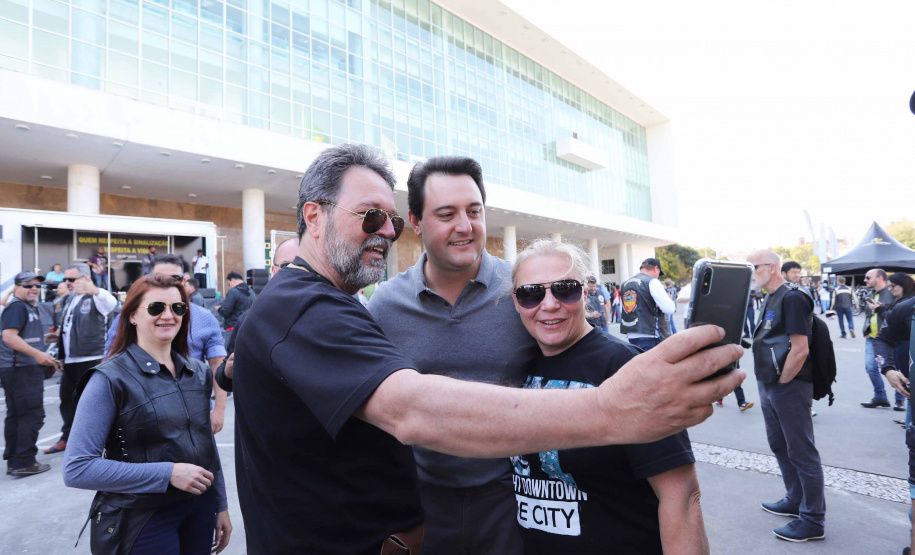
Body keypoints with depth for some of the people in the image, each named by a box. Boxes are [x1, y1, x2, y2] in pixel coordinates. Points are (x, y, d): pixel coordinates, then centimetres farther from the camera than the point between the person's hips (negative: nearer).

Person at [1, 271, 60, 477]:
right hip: (21, 369, -11)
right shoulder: (17, 306, -12)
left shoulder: (29, 307, 18)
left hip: (23, 369, 11)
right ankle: (24, 463, -2)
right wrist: (37, 354, -29)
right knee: (32, 415, -7)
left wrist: (44, 358, 27)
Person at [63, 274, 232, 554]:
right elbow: (77, 469, -17)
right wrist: (167, 473, -24)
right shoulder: (110, 380, -14)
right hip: (142, 521, -5)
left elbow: (208, 444, 8)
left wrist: (221, 505, 9)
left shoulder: (199, 372, 1)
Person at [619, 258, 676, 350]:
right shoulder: (652, 282, -7)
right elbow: (669, 309, -13)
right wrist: (673, 303, 11)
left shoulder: (624, 284, 12)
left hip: (630, 335, 7)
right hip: (647, 335, -7)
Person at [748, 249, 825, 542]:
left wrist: (781, 382, -13)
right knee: (780, 446, 20)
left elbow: (800, 349, -22)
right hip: (769, 386, 9)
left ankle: (813, 521, 16)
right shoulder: (771, 299, 12)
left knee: (802, 453, 3)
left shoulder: (792, 298, -17)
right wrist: (767, 384, 14)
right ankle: (795, 501, 36)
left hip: (789, 387, -9)